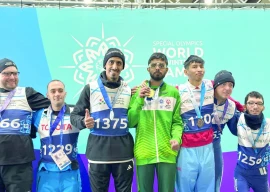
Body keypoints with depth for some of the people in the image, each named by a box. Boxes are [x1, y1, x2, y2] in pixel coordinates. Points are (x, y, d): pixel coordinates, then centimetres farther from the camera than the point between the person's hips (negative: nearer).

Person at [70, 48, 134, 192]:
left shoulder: (129, 90, 7)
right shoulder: (90, 88, 1)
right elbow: (74, 116, 3)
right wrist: (83, 122, -19)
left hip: (124, 152, 2)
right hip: (98, 152, -1)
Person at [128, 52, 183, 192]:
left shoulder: (173, 92, 6)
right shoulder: (138, 92, 5)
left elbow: (177, 121, 5)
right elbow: (130, 122, 0)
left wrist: (176, 138, -14)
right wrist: (139, 100, -12)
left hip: (167, 153, 0)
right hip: (144, 153, 0)